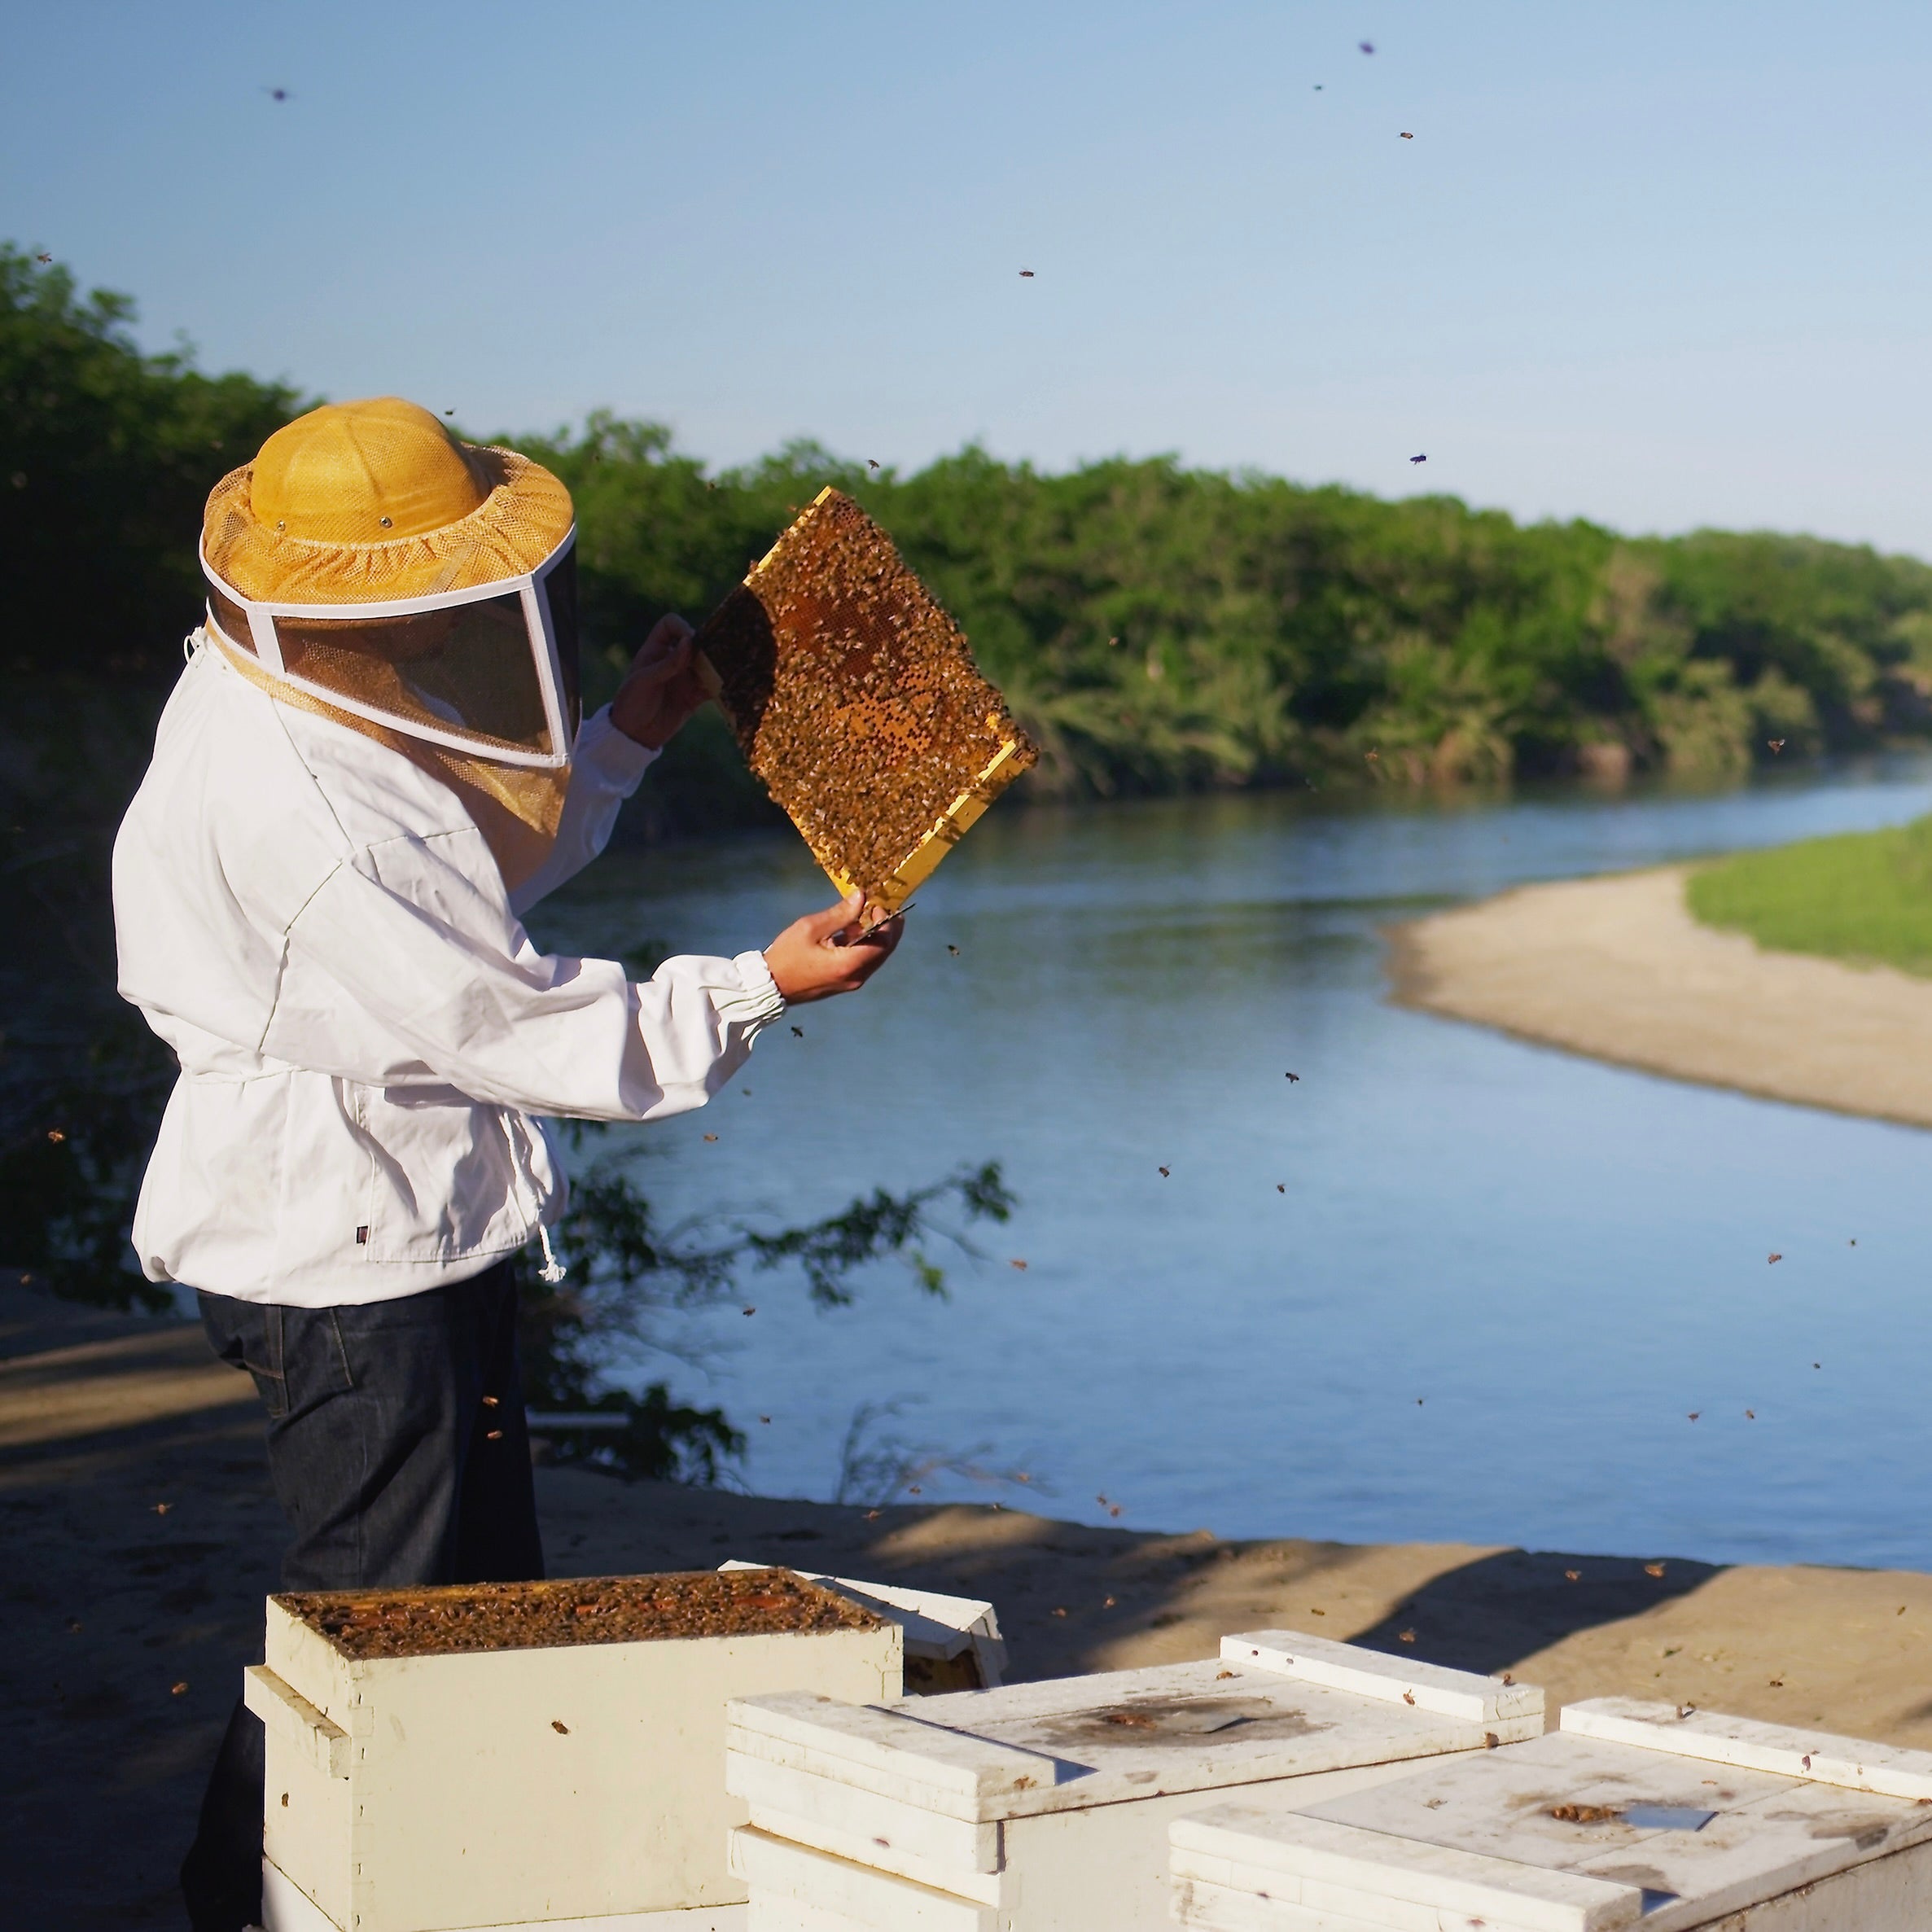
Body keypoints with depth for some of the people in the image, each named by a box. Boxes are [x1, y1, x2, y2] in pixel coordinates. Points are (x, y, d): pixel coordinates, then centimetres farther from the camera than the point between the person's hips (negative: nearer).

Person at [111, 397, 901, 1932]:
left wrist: (630, 736, 13)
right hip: (347, 1256, -10)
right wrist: (760, 989, -20)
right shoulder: (297, 824, -29)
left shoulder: (321, 714, 5)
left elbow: (477, 878, 21)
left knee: (486, 1592, 18)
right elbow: (514, 1025, -25)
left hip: (427, 1231, 10)